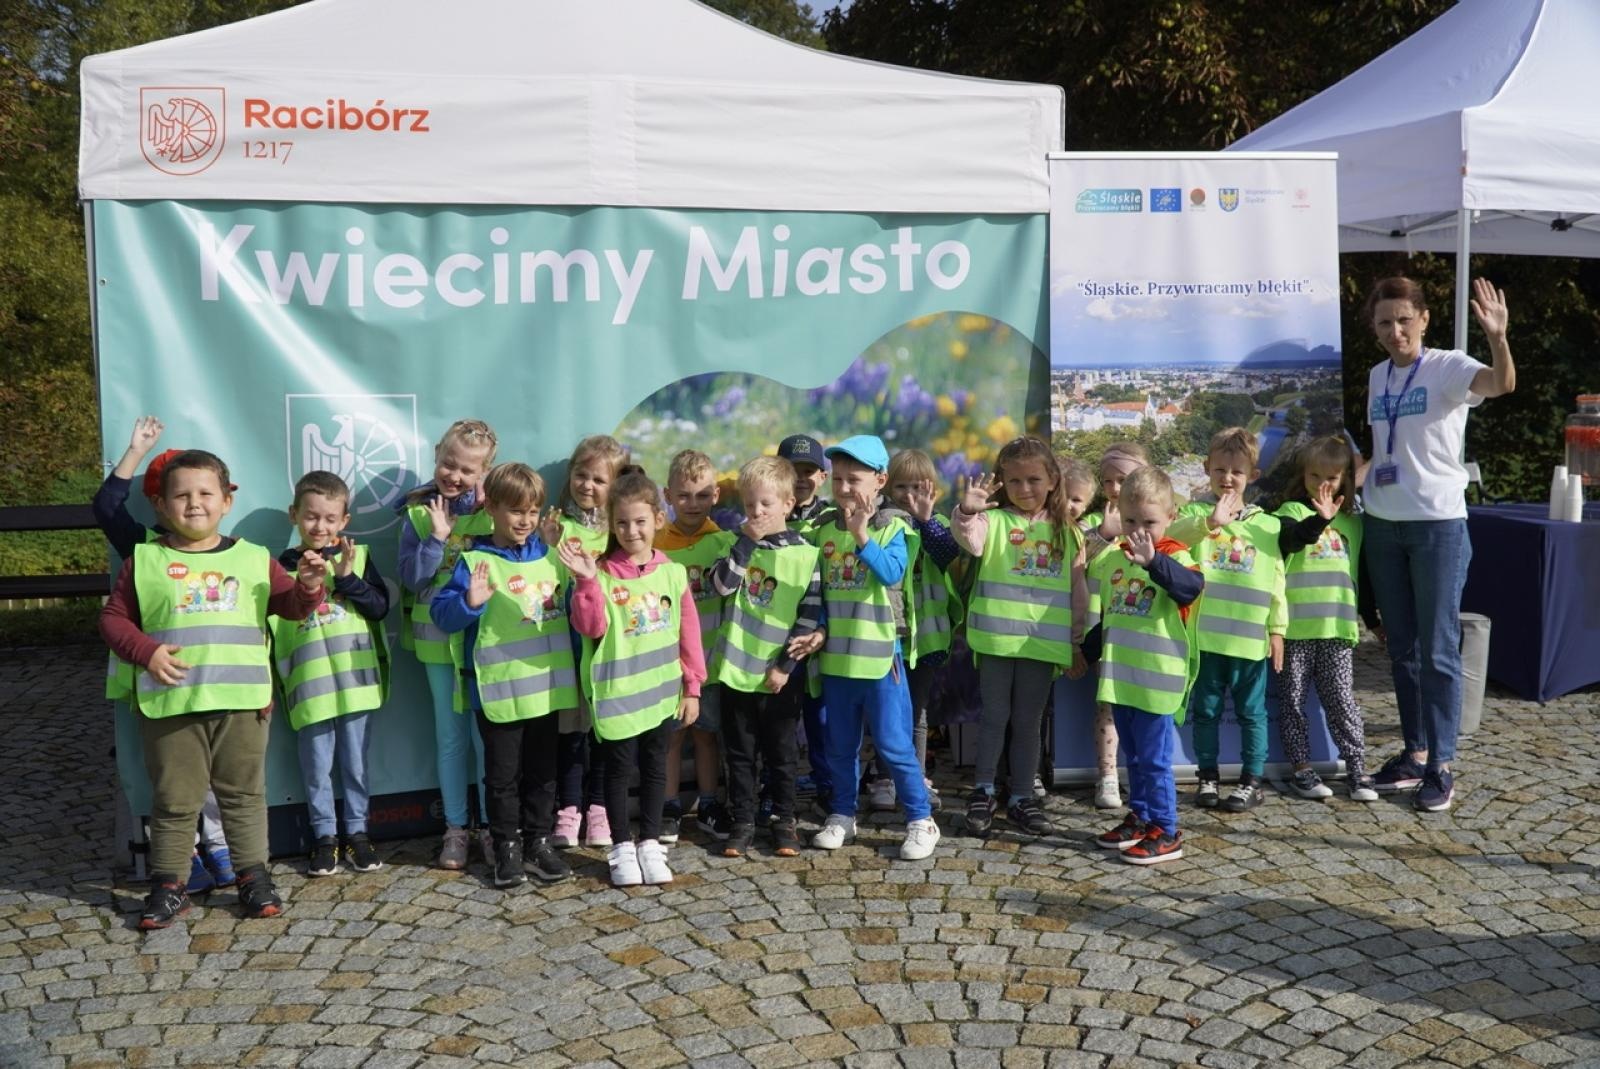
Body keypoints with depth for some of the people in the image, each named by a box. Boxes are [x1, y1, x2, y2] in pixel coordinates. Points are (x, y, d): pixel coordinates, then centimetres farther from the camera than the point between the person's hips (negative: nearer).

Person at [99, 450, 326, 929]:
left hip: (242, 700, 1)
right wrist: (147, 651, -11)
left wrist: (308, 587, -12)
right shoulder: (144, 561, 4)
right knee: (175, 799, 7)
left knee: (244, 794, 10)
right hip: (170, 703, -1)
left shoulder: (254, 559, 7)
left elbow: (290, 607, 10)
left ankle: (254, 876, 21)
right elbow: (113, 618, 5)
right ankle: (168, 885, 19)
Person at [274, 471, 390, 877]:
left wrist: (347, 578, -15)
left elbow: (381, 607, -5)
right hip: (308, 685, 0)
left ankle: (357, 831, 22)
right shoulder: (283, 567, 3)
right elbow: (273, 629, 7)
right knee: (316, 767, 7)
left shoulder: (357, 556, 3)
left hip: (356, 679, 0)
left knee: (356, 762, 10)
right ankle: (324, 836, 20)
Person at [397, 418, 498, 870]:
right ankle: (455, 827, 21)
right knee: (450, 735, 11)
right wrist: (436, 537, -16)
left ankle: (492, 824, 18)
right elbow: (411, 577, -6)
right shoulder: (417, 513, 1)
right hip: (439, 639, 1)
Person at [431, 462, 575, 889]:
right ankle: (507, 847, 22)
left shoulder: (550, 557, 5)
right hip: (499, 690, -4)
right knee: (503, 774, 9)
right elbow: (442, 615, -13)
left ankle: (539, 842, 28)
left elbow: (569, 611, 15)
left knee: (542, 771, 14)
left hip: (547, 686, 4)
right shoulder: (475, 561, -8)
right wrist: (470, 603, -32)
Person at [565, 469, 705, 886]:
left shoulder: (672, 573, 0)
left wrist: (692, 686, 5)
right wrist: (585, 582, -29)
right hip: (617, 692, -3)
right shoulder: (602, 574, -8)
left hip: (662, 690, 3)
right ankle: (622, 847, 20)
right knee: (619, 768, 7)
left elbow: (689, 632, 5)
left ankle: (650, 844, 26)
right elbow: (590, 627, -16)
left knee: (655, 767, 13)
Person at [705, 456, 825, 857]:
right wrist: (746, 542, -17)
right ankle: (742, 821, 21)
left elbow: (809, 617, -6)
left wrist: (786, 665, -10)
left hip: (780, 675, -2)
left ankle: (783, 820, 24)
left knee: (781, 753, 11)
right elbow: (720, 584, -14)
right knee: (740, 753, 10)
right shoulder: (740, 546, 3)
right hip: (736, 669, 2)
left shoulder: (805, 555, -5)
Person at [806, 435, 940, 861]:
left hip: (880, 655, -4)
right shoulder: (823, 528, 5)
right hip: (835, 657, 4)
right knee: (839, 746, 15)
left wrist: (861, 535, -27)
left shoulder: (892, 527, -6)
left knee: (894, 744, 0)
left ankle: (921, 820, 12)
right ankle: (842, 816, 30)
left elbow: (892, 573, -21)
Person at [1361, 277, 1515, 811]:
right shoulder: (1376, 377, 10)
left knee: (1437, 650, -2)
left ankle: (1441, 765, 6)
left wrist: (1498, 338, -48)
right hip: (1382, 526, 6)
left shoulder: (1448, 367, -9)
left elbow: (1502, 384, -30)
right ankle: (1415, 753, 23)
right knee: (1401, 647, 13)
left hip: (1438, 525, -6)